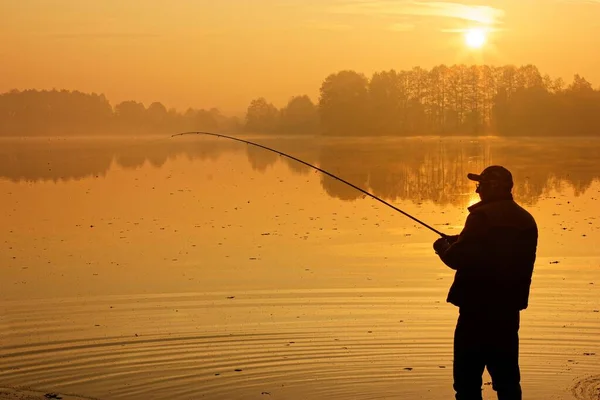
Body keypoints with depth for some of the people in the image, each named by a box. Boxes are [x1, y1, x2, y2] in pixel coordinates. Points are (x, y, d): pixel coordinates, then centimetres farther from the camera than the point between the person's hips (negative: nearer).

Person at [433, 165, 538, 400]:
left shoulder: (483, 216, -15)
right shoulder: (526, 220, 11)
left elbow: (459, 258, -18)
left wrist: (444, 247, 3)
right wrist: (457, 243, 19)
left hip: (478, 308, -7)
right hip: (509, 309, 8)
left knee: (467, 379, -1)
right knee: (507, 378, 13)